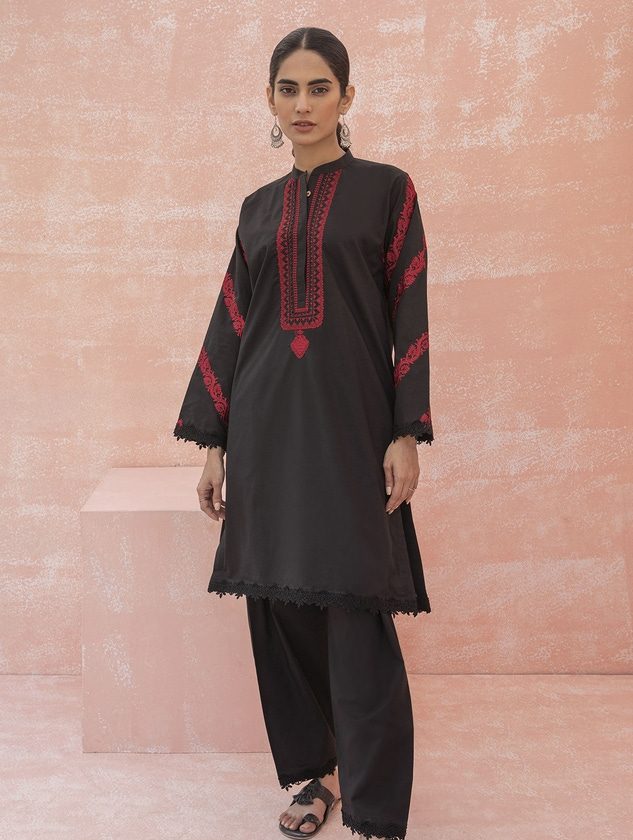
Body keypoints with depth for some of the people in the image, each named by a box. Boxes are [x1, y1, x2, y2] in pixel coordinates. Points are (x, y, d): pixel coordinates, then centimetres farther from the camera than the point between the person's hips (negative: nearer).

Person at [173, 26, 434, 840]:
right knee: (278, 606, 7)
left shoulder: (386, 189, 3)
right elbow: (230, 325, 13)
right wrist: (212, 443, 8)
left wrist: (406, 435, -10)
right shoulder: (259, 209, 14)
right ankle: (320, 767, 24)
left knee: (358, 621, -7)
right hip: (267, 428, 5)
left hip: (351, 422, -4)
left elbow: (409, 317, -2)